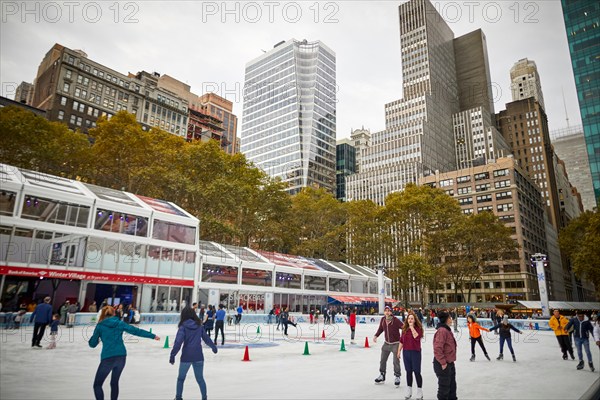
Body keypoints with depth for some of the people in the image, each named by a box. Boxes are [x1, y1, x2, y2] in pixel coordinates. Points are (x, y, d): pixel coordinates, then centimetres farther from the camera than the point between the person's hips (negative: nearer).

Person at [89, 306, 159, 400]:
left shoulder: (100, 326, 4)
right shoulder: (120, 323, 9)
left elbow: (92, 344, 8)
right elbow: (136, 330, 7)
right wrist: (153, 336, 13)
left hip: (107, 358, -3)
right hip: (121, 357, 4)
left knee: (97, 385, 8)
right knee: (114, 383, 22)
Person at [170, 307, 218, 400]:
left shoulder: (183, 327, -7)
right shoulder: (200, 326, 3)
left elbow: (178, 342, -17)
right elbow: (207, 338, 11)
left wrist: (172, 355, -12)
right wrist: (214, 347, 26)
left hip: (186, 357, -3)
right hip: (198, 357, 3)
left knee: (181, 378, 19)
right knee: (200, 379, 15)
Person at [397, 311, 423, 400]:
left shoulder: (418, 328, -7)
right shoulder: (405, 329, 6)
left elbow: (416, 337, -26)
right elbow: (401, 341, 9)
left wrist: (412, 327, -22)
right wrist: (399, 351, 8)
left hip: (415, 352, -4)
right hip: (406, 352, 4)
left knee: (417, 372, 1)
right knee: (408, 372, 13)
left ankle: (419, 392, 15)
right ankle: (409, 391, 25)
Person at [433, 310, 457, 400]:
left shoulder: (447, 330, 11)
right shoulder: (442, 331, -22)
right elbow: (437, 349, -28)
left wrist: (450, 361, 19)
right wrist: (443, 363, -24)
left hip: (450, 363, 10)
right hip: (443, 365, -10)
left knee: (452, 386, 22)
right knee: (444, 387, 3)